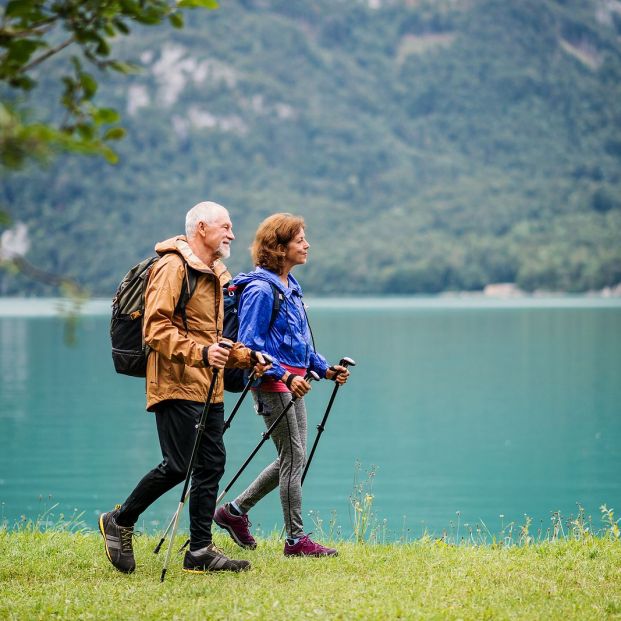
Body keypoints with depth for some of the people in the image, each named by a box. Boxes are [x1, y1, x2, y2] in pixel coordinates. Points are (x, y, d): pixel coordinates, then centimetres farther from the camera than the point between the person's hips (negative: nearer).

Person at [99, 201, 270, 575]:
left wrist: (246, 356, 12)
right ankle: (120, 522, 10)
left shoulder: (215, 274, 20)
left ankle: (200, 550, 11)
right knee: (178, 466, -9)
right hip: (177, 386, -9)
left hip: (209, 388, 9)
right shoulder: (173, 267, -10)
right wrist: (199, 353, -30)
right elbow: (157, 328, -19)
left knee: (212, 464, 6)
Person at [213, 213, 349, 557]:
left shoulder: (290, 286, 14)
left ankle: (234, 511, 24)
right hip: (272, 383, -9)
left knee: (291, 457, 13)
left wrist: (325, 369, 10)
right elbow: (250, 346, -19)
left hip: (292, 381, 10)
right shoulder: (261, 289, -15)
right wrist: (285, 376, -26)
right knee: (294, 457, -5)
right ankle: (296, 539, 3)